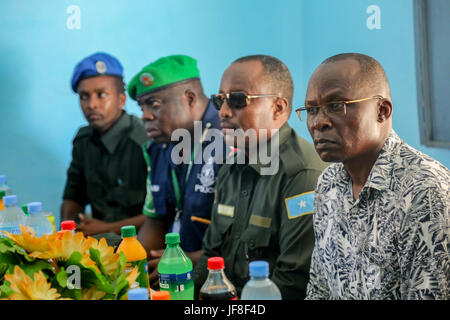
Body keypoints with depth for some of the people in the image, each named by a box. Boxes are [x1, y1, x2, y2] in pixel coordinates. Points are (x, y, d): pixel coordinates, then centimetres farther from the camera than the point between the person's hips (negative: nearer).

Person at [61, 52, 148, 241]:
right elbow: (73, 197, 20)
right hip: (95, 234, 7)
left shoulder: (146, 142, -15)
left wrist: (108, 229, -14)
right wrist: (68, 225, -2)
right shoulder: (83, 140, 9)